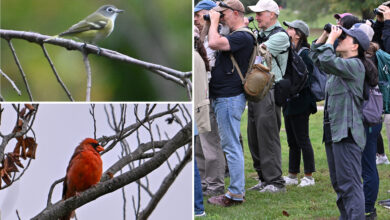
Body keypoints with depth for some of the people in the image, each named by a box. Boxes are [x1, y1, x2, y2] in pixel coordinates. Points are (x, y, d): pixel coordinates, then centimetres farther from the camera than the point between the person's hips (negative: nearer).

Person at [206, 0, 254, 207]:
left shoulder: (243, 37, -16)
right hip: (223, 97, 11)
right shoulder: (233, 35, 18)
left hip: (230, 98, -11)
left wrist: (214, 21, -14)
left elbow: (214, 43, -28)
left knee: (231, 146, -8)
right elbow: (213, 44, 21)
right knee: (231, 145, 15)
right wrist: (215, 22, 12)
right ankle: (237, 189, 21)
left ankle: (235, 193, -5)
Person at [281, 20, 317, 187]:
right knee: (292, 141, 13)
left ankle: (309, 176, 5)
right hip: (289, 103, 9)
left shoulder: (304, 54, -13)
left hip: (300, 104, -9)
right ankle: (292, 176, 19)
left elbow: (306, 80, -18)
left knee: (302, 140, -3)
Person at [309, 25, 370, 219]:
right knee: (339, 184, 15)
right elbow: (315, 56, 26)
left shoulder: (354, 65, -12)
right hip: (333, 131, 10)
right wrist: (325, 35, 14)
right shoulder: (340, 65, 17)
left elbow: (326, 60, -25)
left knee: (350, 185, -13)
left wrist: (331, 39, -10)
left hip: (347, 133, -10)